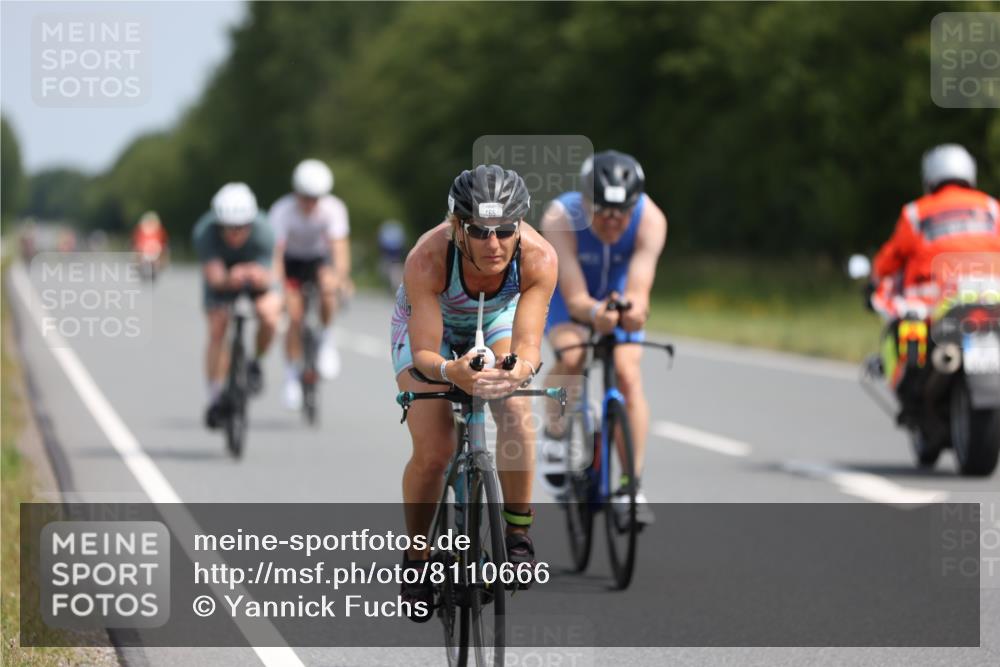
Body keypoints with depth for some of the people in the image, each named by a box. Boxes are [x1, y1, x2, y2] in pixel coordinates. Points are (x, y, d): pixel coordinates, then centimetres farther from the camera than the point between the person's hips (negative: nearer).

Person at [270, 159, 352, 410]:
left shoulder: (333, 209, -26)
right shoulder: (283, 211, -28)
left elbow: (339, 246, -35)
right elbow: (276, 251, -34)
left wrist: (341, 276, -53)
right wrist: (277, 284, -49)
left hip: (320, 259, 1)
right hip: (292, 260, -1)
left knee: (328, 286, -33)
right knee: (295, 317, -16)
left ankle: (326, 340, -10)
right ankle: (292, 375, -2)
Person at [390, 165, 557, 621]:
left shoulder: (539, 258, -36)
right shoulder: (427, 259, -40)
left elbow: (528, 344, -39)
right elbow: (424, 353, -39)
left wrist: (520, 368, -62)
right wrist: (451, 371, -62)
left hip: (498, 318, 1)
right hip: (430, 325, -1)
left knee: (515, 413, -28)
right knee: (432, 451, -15)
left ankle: (518, 535, -12)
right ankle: (416, 556, 8)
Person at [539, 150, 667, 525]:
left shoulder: (650, 220, -33)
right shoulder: (560, 219, -36)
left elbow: (638, 289, -42)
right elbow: (575, 298, -40)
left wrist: (633, 309, -65)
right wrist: (596, 313, -63)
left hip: (618, 297, 1)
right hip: (566, 297, -1)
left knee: (628, 374, -20)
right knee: (571, 357, -31)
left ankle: (632, 486, -11)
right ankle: (555, 434, -3)